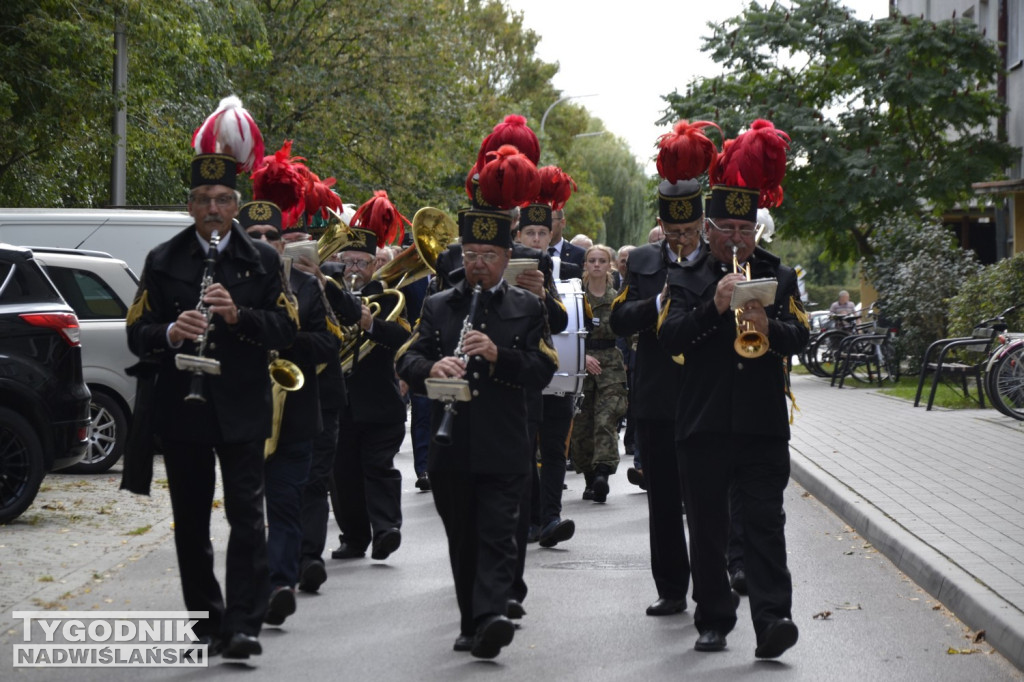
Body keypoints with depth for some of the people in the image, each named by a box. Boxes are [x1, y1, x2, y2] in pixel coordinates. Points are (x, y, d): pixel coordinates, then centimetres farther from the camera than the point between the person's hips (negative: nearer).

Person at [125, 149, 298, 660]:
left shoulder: (262, 260, 6)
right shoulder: (163, 262, 8)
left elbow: (286, 329, 0)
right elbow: (136, 334, 3)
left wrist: (238, 315, -17)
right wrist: (171, 332, -19)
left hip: (242, 409, -2)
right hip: (182, 408, 2)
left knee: (247, 516, -8)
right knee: (191, 522, 6)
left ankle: (243, 625, -9)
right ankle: (206, 623, 16)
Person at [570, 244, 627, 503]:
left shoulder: (619, 298, 8)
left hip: (611, 366, -1)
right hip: (580, 365, 1)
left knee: (606, 422, -16)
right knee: (582, 426, 3)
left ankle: (602, 474, -25)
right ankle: (590, 478, 17)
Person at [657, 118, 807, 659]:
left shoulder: (777, 277, 11)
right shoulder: (686, 280, 8)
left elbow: (800, 335, -1)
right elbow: (669, 337, -7)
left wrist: (768, 327, -22)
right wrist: (714, 307, -20)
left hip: (763, 422, 0)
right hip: (703, 424, 1)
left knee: (765, 521, -8)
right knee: (706, 527, 6)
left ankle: (772, 617, -14)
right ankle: (713, 620, 14)